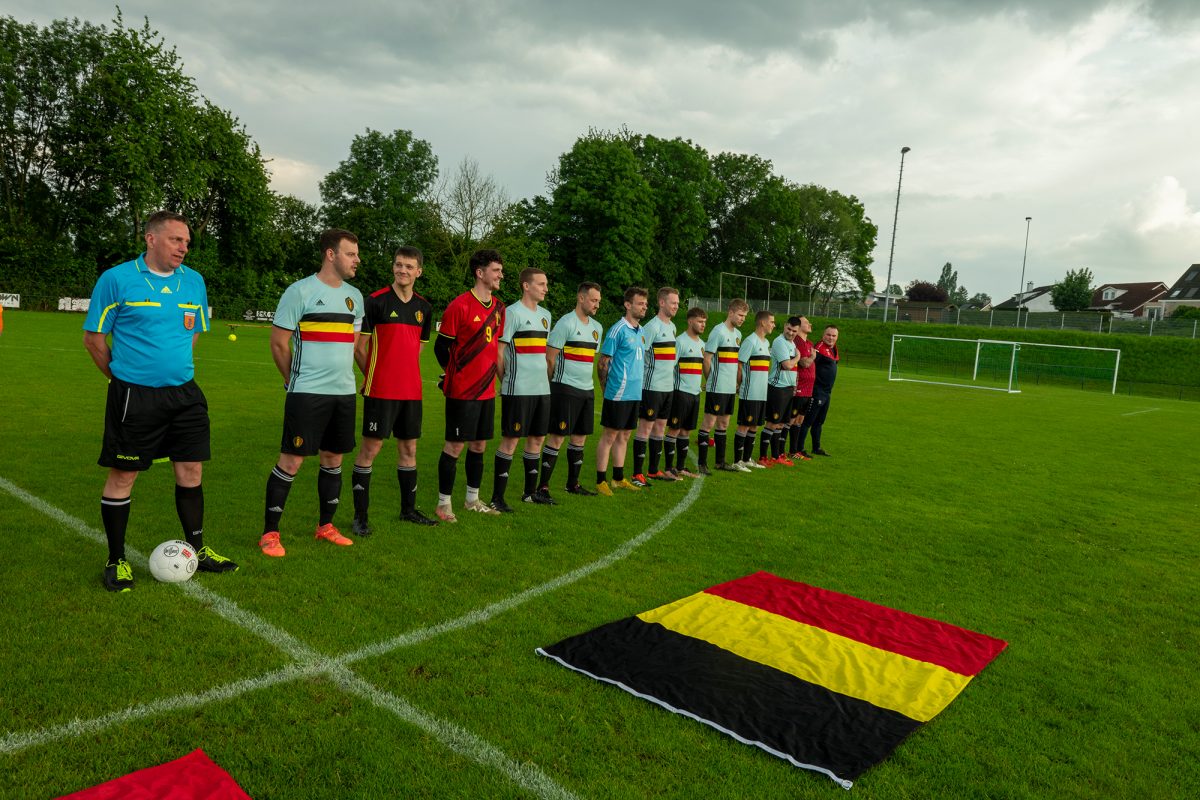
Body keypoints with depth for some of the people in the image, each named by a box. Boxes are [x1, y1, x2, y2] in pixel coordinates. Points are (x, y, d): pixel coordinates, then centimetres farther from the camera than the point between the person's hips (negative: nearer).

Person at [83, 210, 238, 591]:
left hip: (184, 392, 5)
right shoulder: (116, 279, -7)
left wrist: (173, 368, 16)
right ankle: (116, 561, 18)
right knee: (122, 476, 4)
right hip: (132, 395, -4)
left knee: (191, 471, 8)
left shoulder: (194, 281, 7)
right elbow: (93, 337, -1)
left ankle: (196, 549, 23)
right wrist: (122, 376, 3)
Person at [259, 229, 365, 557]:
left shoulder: (354, 296, 12)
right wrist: (296, 381, 4)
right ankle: (270, 533, 9)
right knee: (291, 460, -3)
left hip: (344, 393, 6)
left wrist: (367, 377, 13)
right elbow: (278, 344, -5)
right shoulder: (300, 291, -8)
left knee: (333, 460, 13)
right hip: (307, 394, -6)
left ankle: (325, 526, 27)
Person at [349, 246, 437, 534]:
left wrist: (404, 374, 12)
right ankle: (360, 516, 6)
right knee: (370, 448, -3)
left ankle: (408, 509, 26)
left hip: (411, 390, 6)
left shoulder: (424, 307, 10)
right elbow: (359, 347, -4)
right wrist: (375, 376, 2)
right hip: (380, 390, -5)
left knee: (409, 448, 12)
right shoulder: (375, 301, -7)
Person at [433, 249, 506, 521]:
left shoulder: (499, 307, 9)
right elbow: (441, 347, -8)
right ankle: (443, 503, 11)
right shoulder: (460, 306, -13)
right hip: (462, 391, -7)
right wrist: (457, 375, 2)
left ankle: (473, 499, 27)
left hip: (487, 389, 7)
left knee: (479, 445, 14)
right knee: (455, 445, -1)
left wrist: (489, 374, 14)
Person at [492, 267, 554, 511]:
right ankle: (497, 497, 3)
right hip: (518, 390, -7)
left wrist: (545, 379, 16)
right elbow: (498, 353, -9)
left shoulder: (545, 315, 15)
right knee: (510, 439, -4)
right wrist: (507, 381, -3)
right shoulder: (512, 312, -9)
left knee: (537, 438, 13)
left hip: (542, 388, 8)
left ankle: (530, 491, 25)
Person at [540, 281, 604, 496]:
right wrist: (554, 385, -3)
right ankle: (543, 486, 1)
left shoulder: (597, 328, 14)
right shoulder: (565, 323, -10)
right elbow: (549, 358, -9)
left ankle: (573, 484, 24)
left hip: (587, 390, 8)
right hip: (566, 390, -8)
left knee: (580, 438, 12)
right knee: (557, 438, -6)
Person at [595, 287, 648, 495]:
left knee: (624, 435, 14)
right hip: (618, 393, -8)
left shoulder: (641, 332, 13)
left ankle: (619, 478, 24)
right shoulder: (618, 330, -11)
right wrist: (608, 388, -8)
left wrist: (637, 384, 16)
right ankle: (601, 481, 5)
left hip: (634, 393, 8)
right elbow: (603, 362, -11)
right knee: (609, 435, -1)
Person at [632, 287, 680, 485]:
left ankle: (653, 470, 24)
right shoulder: (652, 326, -13)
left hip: (668, 387, 9)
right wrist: (645, 376, -16)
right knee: (645, 427, -4)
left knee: (660, 427, 13)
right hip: (653, 386, -9)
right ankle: (637, 474, 1)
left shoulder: (672, 326, 14)